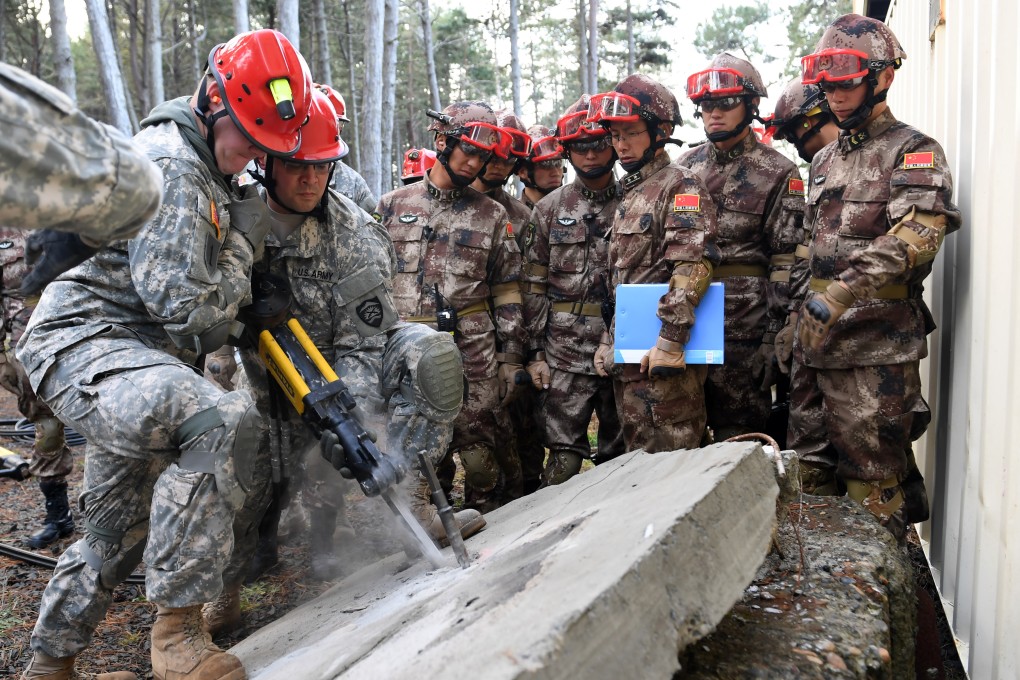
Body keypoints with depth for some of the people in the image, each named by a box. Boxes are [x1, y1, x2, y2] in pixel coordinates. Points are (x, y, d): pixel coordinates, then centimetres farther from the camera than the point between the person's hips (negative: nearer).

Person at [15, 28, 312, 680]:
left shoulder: (204, 173, 16)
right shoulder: (172, 167, -17)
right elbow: (183, 306, -21)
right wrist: (242, 241, -9)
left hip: (131, 356, 11)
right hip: (83, 341, -10)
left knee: (118, 529, 19)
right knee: (223, 421, -36)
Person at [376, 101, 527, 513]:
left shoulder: (492, 216, 9)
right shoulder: (393, 206, 9)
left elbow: (507, 293, 8)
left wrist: (512, 358, 4)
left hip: (474, 356, 0)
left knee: (478, 451, 4)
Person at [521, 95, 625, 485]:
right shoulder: (549, 210, 6)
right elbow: (534, 286, 4)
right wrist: (535, 352, -2)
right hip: (565, 354, -1)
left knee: (621, 456, 12)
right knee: (563, 460, 0)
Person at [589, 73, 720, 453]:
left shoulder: (681, 186, -7)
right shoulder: (629, 196, 20)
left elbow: (692, 268, -20)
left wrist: (669, 342, -25)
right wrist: (608, 342, 18)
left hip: (662, 357, -9)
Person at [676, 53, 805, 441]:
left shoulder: (778, 173, -1)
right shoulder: (684, 167, 12)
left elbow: (786, 262, -5)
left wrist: (773, 338, -10)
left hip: (744, 329, -4)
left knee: (739, 437, 4)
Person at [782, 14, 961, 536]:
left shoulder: (915, 154, -4)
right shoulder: (825, 161, 18)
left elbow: (913, 238, -22)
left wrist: (840, 295, -32)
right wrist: (794, 319, 17)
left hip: (876, 344, -7)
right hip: (817, 338, 7)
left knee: (872, 475, 0)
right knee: (810, 471, 14)